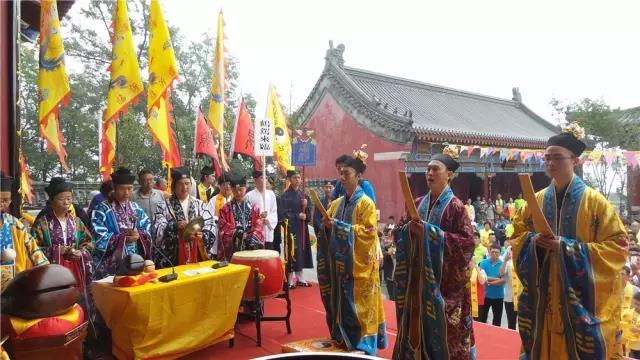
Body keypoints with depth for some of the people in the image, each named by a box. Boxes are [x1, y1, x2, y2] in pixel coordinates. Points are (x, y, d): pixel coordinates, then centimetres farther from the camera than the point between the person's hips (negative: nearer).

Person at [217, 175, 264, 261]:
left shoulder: (254, 208, 11)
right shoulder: (225, 208, 7)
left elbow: (258, 227, 4)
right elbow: (223, 227, 0)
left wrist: (254, 239, -13)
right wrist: (235, 232, -17)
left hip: (251, 247, 1)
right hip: (232, 247, -1)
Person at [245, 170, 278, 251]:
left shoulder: (271, 194, 9)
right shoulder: (249, 195, -3)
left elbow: (274, 212, 9)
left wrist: (269, 220, -9)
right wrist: (259, 216, -18)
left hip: (268, 233, 4)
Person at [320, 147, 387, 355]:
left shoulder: (366, 203, -10)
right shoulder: (336, 203, 10)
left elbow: (369, 231, -18)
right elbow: (331, 231, 17)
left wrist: (339, 226, -20)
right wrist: (327, 226, -7)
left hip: (359, 264, -6)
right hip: (340, 263, 6)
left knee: (358, 304, 0)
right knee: (341, 303, 11)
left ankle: (362, 345, 11)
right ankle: (344, 339, 25)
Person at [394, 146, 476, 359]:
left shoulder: (455, 206, -9)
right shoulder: (419, 204, 8)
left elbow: (468, 242, -15)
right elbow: (410, 236, 17)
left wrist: (429, 232, -20)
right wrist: (409, 230, -8)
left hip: (445, 279, -5)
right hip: (419, 276, 6)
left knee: (443, 329, 1)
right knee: (419, 324, 11)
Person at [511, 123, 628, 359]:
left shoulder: (594, 201, -6)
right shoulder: (536, 200, 5)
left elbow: (617, 247, -9)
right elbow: (517, 237, 11)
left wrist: (566, 247, -19)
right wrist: (534, 241, -12)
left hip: (581, 296, -3)